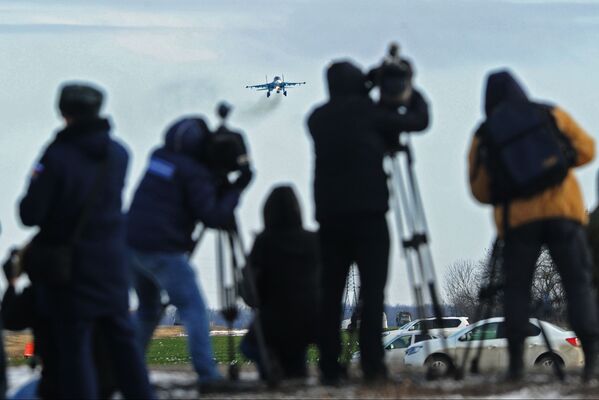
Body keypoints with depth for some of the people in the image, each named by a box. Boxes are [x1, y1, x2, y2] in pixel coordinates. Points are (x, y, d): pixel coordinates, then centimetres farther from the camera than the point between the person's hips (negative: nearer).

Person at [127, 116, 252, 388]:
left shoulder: (158, 157, 12)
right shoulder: (193, 172, -10)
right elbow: (213, 217, -14)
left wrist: (219, 186, 13)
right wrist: (236, 189, -5)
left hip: (132, 245, 8)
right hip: (163, 252, -8)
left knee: (147, 310, 22)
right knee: (194, 309, -5)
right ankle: (207, 374, -14)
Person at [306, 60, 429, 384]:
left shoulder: (317, 118, 14)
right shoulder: (366, 111, 1)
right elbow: (418, 121, 8)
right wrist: (413, 94, 25)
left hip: (329, 215, 5)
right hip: (368, 212, -4)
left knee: (330, 293, 4)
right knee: (372, 290, -6)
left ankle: (330, 369, 0)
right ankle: (372, 366, -14)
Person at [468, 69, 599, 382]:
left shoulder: (484, 135, 10)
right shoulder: (550, 115, 12)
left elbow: (480, 191, 11)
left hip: (517, 218, 0)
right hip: (562, 210, 0)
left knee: (516, 288, 8)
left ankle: (516, 361, -1)